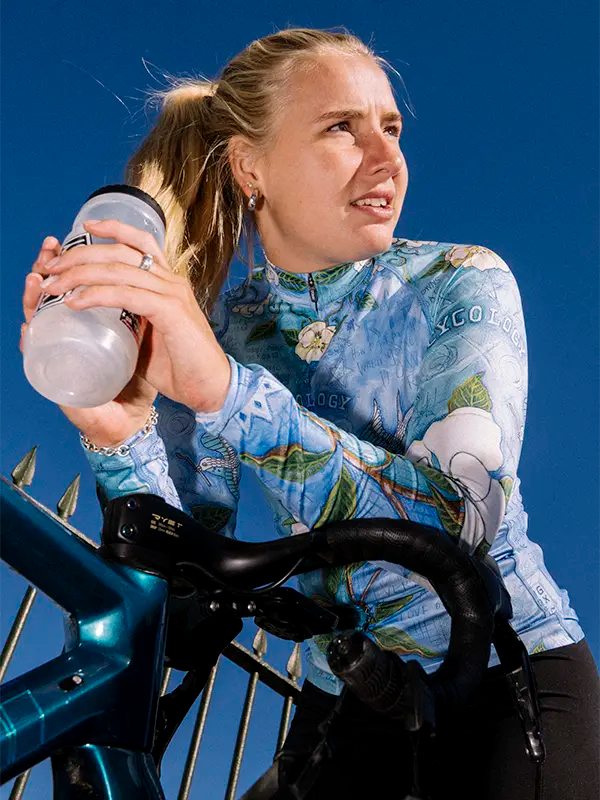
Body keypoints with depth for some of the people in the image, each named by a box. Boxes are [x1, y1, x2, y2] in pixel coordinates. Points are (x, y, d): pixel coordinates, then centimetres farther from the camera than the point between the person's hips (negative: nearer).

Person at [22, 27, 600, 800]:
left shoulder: (461, 284, -12)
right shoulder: (208, 330, -4)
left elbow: (460, 521, -27)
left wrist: (229, 391, -38)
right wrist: (119, 440, -28)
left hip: (513, 677, -2)